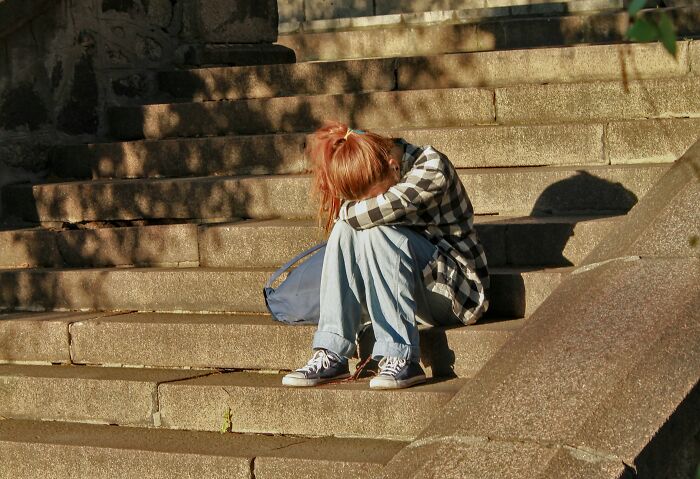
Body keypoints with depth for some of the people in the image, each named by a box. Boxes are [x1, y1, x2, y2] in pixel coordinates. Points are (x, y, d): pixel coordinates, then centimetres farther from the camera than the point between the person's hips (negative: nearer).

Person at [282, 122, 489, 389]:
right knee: (346, 229, -18)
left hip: (455, 290, -6)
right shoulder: (371, 182, 0)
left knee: (375, 232, -29)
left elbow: (380, 210, -32)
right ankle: (331, 355, -24)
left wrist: (346, 211, -15)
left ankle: (401, 357, -31)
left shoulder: (432, 168, -20)